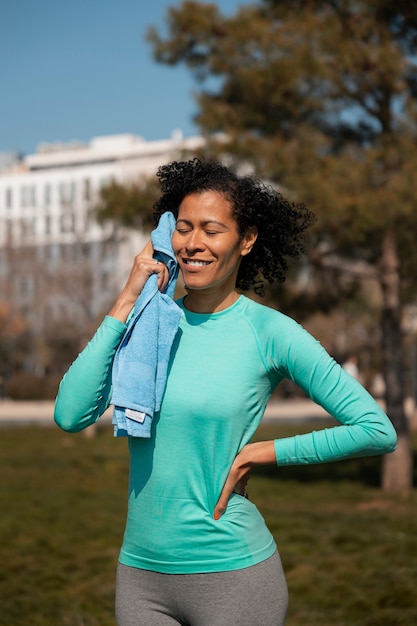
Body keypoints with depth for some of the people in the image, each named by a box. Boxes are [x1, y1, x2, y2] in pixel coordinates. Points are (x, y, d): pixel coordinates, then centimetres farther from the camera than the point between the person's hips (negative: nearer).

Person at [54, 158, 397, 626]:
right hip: (140, 572, 4)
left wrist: (258, 454, -8)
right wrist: (127, 302, -9)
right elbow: (71, 415, -10)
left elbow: (377, 430, -8)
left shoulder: (268, 332, -7)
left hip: (232, 571, -3)